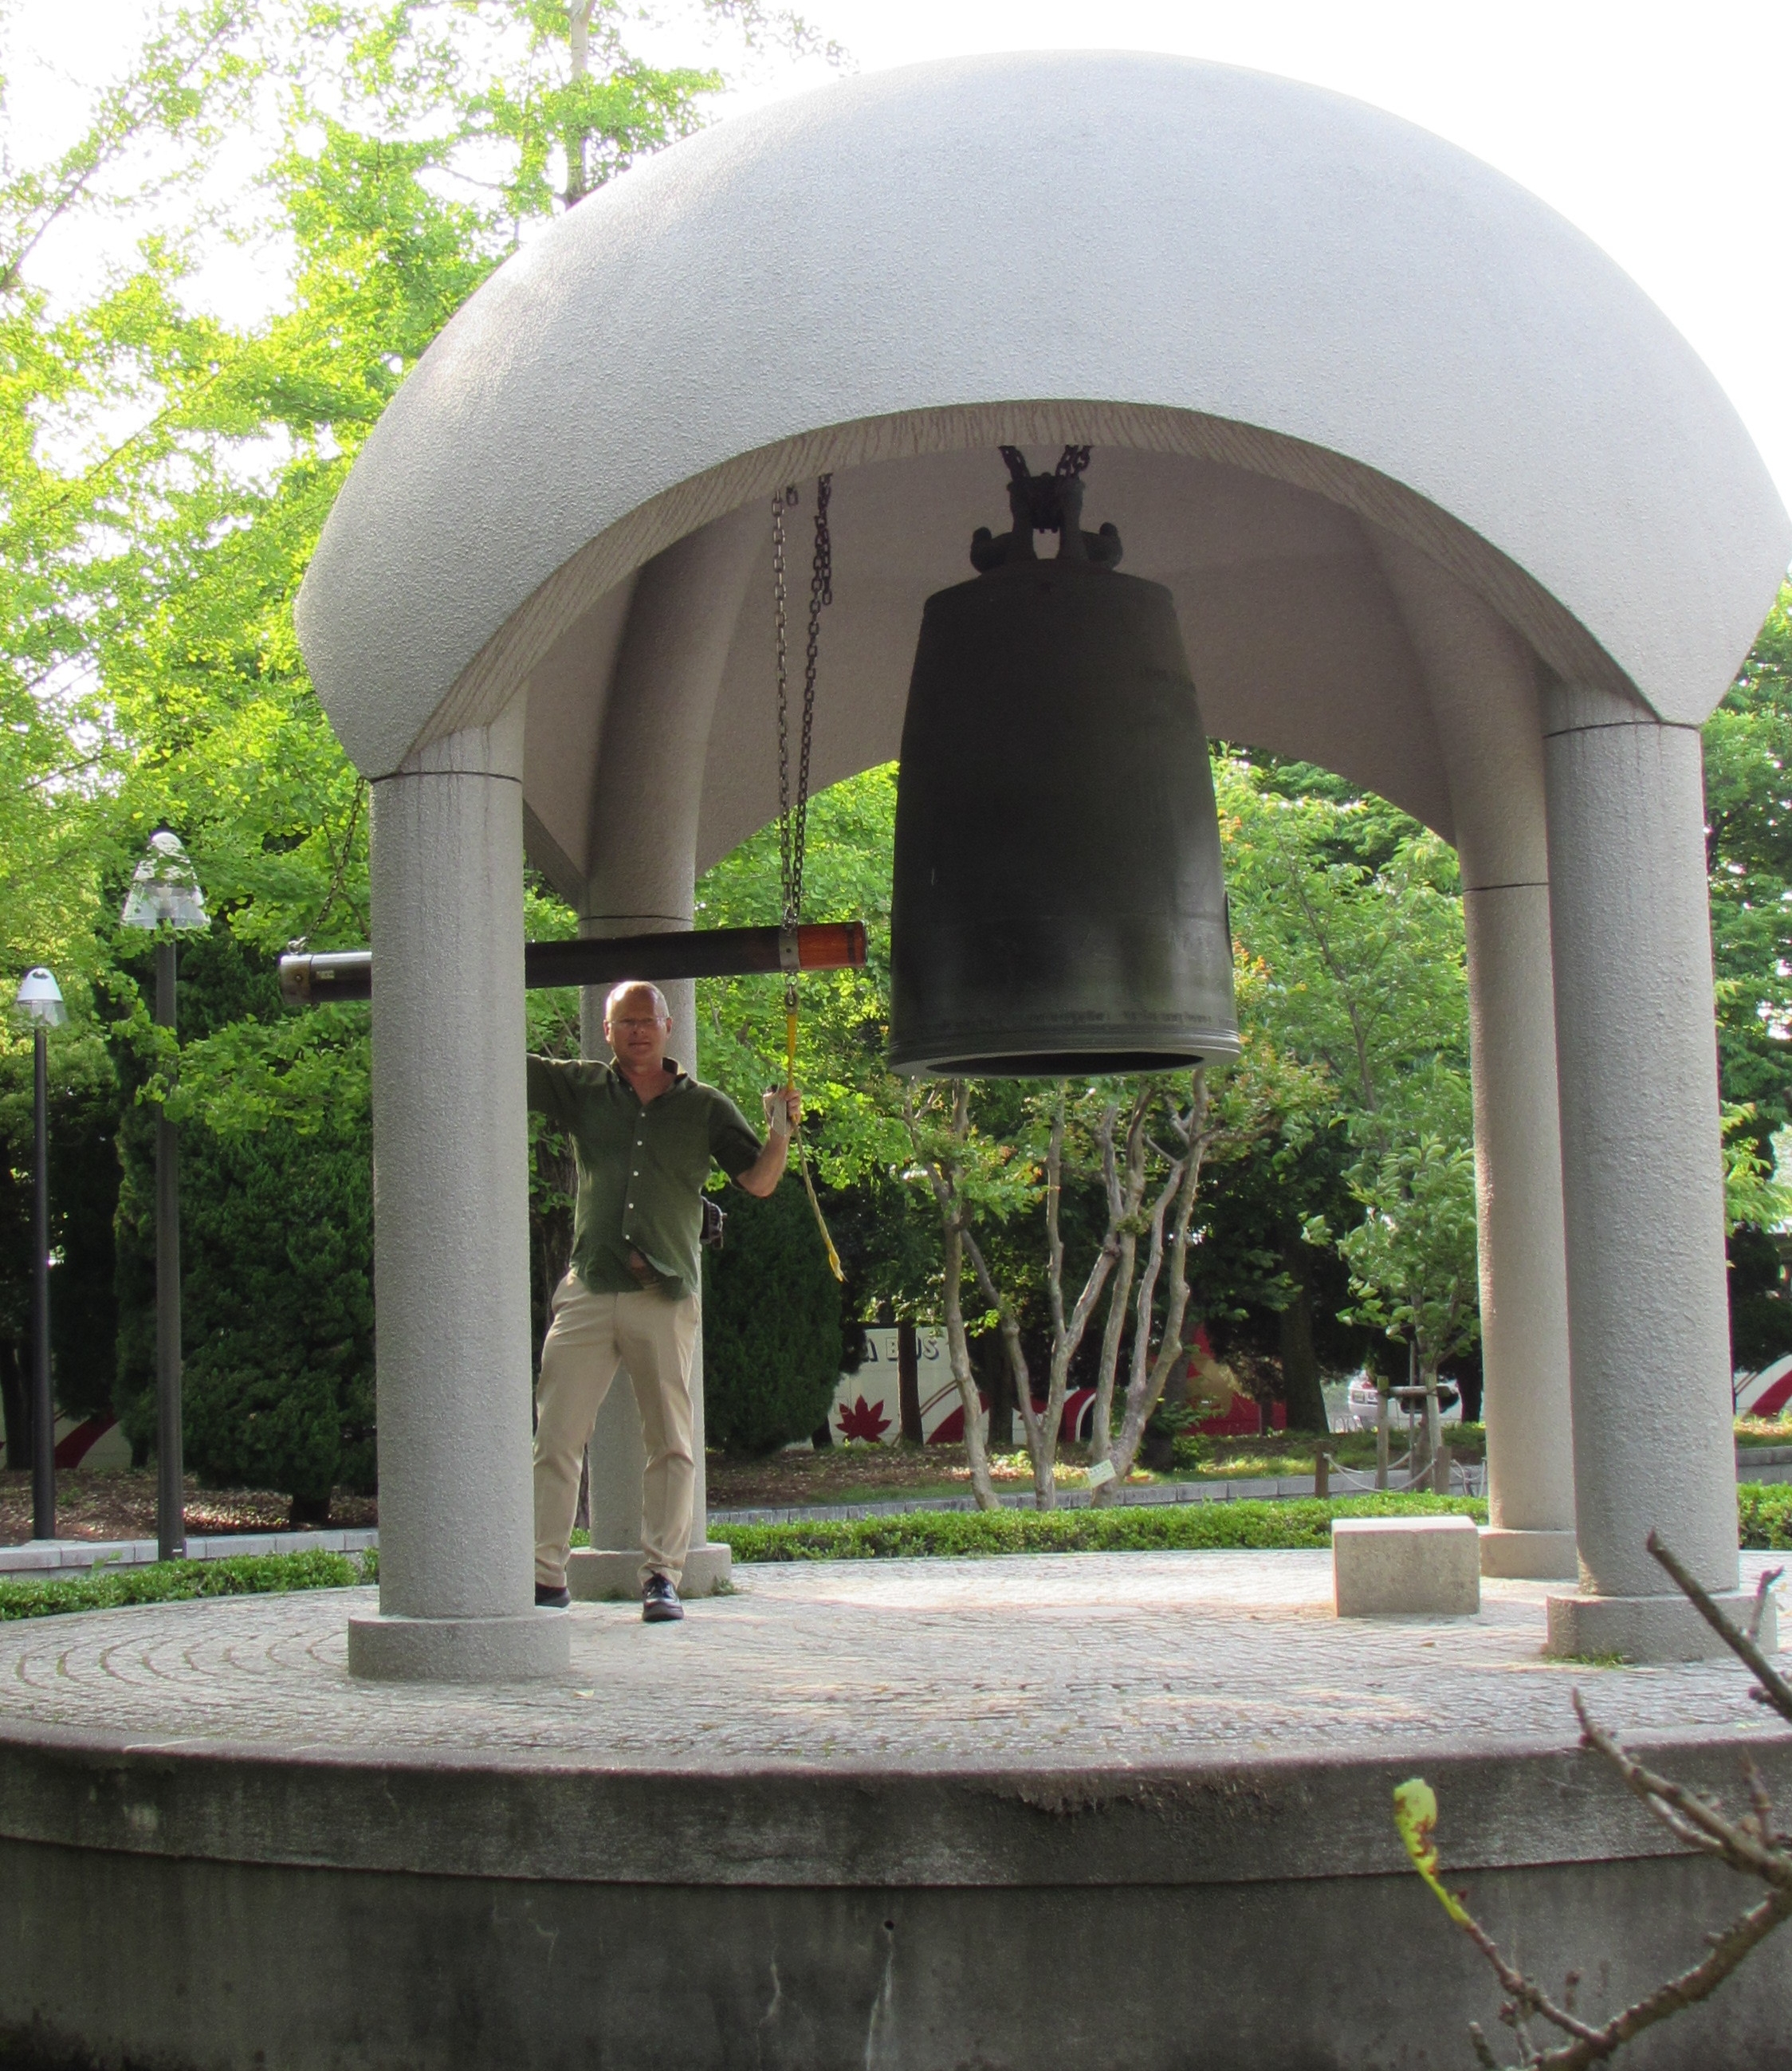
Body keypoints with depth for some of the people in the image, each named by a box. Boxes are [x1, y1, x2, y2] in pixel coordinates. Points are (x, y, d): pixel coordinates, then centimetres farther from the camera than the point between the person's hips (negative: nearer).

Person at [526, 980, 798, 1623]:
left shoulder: (705, 1107, 9)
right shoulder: (581, 1090, 11)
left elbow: (759, 1182, 7)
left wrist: (781, 1130, -9)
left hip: (666, 1298, 0)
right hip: (588, 1291, 0)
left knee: (670, 1444, 2)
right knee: (556, 1438, -1)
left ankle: (661, 1576, 8)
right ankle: (546, 1575, 4)